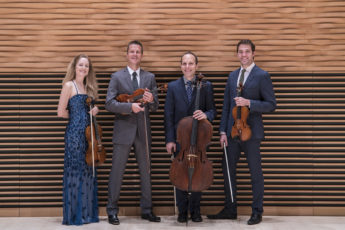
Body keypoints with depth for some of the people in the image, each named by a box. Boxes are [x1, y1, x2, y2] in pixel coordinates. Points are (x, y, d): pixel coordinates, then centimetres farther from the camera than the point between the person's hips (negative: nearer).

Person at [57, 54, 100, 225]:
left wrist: (94, 111, 2)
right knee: (76, 170, -4)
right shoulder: (69, 85, -5)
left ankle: (87, 213, 16)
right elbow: (61, 112, -9)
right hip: (74, 132, -7)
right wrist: (75, 116, 5)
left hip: (88, 132, 7)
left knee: (88, 171, 8)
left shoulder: (89, 87, 16)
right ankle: (74, 214, 4)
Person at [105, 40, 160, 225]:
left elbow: (154, 107, 8)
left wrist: (151, 100, -15)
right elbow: (109, 104, -8)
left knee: (145, 171, 9)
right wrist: (130, 106, -20)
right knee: (117, 171, 0)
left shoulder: (149, 77, 10)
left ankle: (146, 210, 20)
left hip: (143, 130, 3)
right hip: (123, 130, -3)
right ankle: (112, 210, 10)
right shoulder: (117, 77, 2)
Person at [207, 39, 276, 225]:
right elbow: (226, 105, 13)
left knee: (255, 172, 3)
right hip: (232, 132, 6)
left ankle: (257, 212, 15)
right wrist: (223, 131, 6)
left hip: (251, 132, -6)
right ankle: (230, 210, 23)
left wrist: (249, 103, -20)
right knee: (228, 170, 10)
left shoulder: (262, 76, -4)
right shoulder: (232, 76, 13)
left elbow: (271, 105, -7)